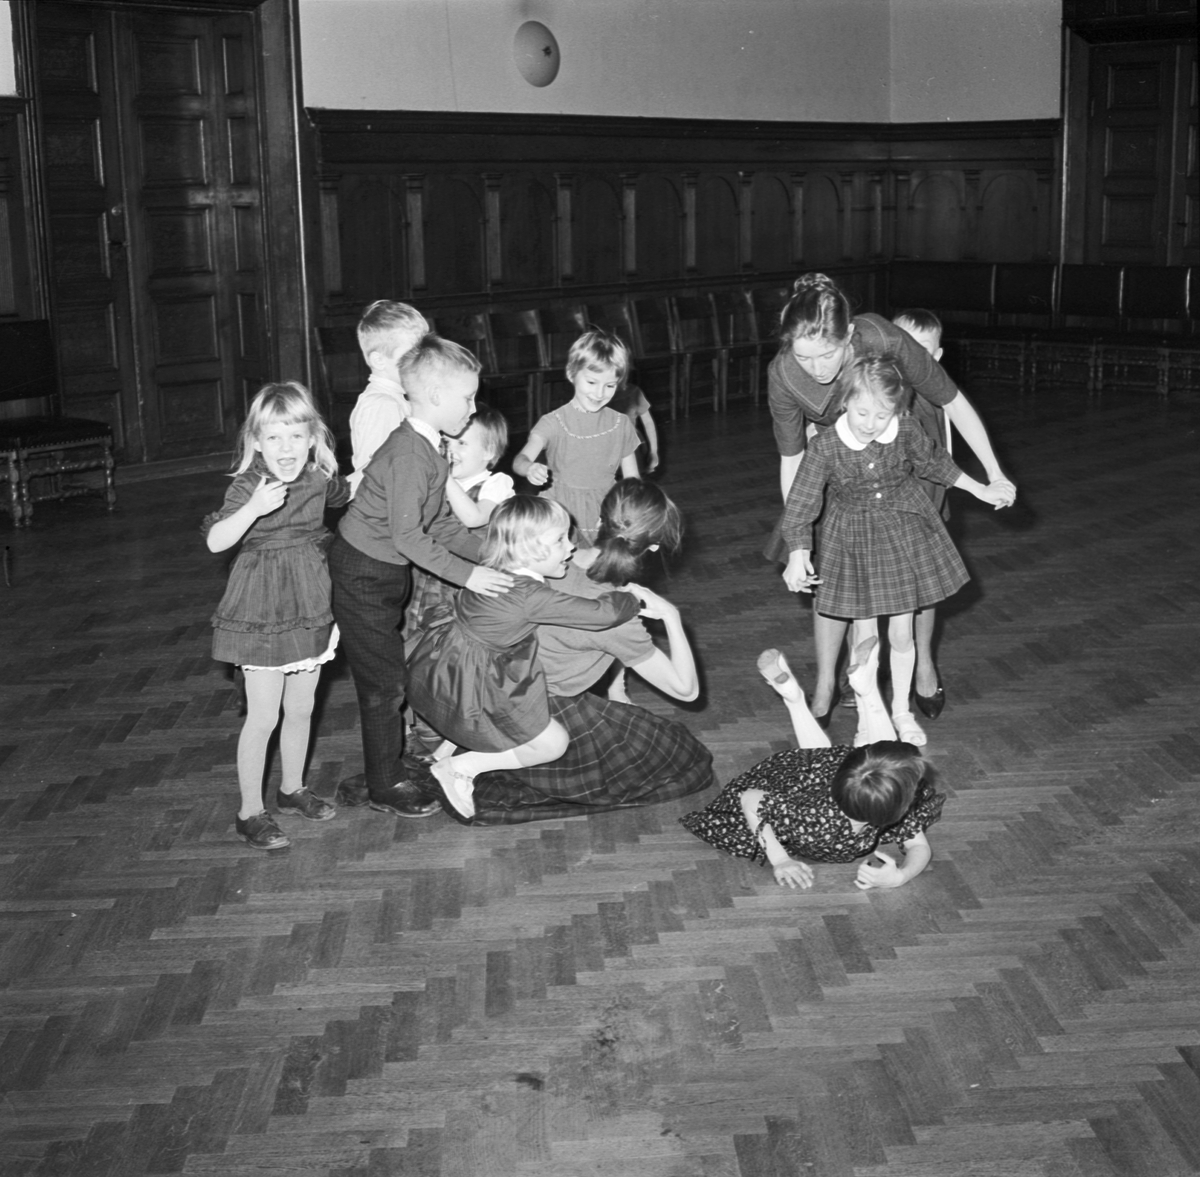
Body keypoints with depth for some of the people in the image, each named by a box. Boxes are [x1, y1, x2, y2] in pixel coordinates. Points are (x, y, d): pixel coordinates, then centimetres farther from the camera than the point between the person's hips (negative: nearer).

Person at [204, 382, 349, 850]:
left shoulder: (319, 480, 1)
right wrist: (254, 508, -41)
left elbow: (346, 495, 27)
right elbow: (215, 541, -31)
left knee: (301, 709, 17)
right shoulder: (248, 485, -17)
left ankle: (292, 790, 36)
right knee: (263, 716, -2)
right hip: (261, 612, -6)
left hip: (309, 607, 6)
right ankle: (250, 812, 10)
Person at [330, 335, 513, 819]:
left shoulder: (428, 450, 6)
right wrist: (467, 574, -25)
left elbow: (439, 523, 10)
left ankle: (381, 777, 27)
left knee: (385, 676, 15)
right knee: (385, 681, 0)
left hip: (387, 574, 10)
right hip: (362, 575, -10)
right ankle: (385, 785, 14)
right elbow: (407, 536, -28)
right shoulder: (409, 455, -26)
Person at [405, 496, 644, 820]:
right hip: (464, 692, -9)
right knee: (552, 744, 5)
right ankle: (458, 767, 6)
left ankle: (449, 744, 26)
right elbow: (605, 614, -29)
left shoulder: (493, 569, -5)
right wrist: (636, 598, -9)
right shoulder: (530, 596, -30)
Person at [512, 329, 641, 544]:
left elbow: (632, 480, 12)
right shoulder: (553, 423, -5)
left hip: (605, 518, 3)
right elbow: (520, 459, -19)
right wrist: (530, 468, -42)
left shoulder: (620, 425, 5)